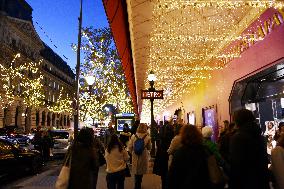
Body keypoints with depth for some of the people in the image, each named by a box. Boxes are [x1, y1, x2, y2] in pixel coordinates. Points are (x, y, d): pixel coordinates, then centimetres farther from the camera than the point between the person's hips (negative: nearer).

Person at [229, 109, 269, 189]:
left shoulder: (237, 137, -17)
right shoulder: (259, 135, 5)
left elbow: (236, 165, -20)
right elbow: (265, 161, 12)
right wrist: (265, 182, 21)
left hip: (244, 182, -7)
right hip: (261, 181, 7)